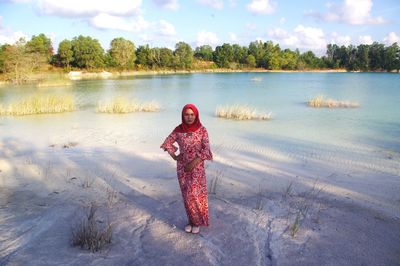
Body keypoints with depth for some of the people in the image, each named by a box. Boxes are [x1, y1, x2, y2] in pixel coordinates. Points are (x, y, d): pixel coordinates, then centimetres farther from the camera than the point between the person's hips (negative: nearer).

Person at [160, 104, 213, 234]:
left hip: (197, 167, -2)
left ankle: (197, 221, 16)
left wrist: (193, 163, -19)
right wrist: (174, 156, -1)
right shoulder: (178, 130, -4)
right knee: (187, 195, 10)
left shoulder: (202, 130, -10)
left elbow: (206, 149, -15)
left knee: (195, 195, -5)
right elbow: (167, 143, 9)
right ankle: (191, 220, 27)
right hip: (182, 167, 3)